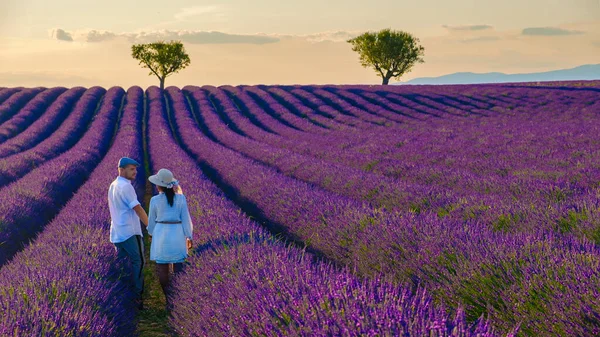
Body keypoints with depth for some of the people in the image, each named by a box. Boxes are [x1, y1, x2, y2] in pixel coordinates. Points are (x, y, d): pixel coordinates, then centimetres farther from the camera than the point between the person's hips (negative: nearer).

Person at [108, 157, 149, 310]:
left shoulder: (113, 185, 13)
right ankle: (137, 296, -3)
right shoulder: (126, 186, -16)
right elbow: (138, 209, -17)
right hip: (130, 233, -9)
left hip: (117, 233, 9)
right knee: (138, 263, -4)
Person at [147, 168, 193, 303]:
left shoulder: (155, 200, -6)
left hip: (161, 235, -1)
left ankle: (165, 295, 10)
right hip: (177, 235, 1)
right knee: (177, 267, 10)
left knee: (162, 267, 6)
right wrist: (189, 237, 5)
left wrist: (151, 233, 23)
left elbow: (152, 221, 4)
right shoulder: (181, 198, -5)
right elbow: (186, 219, -3)